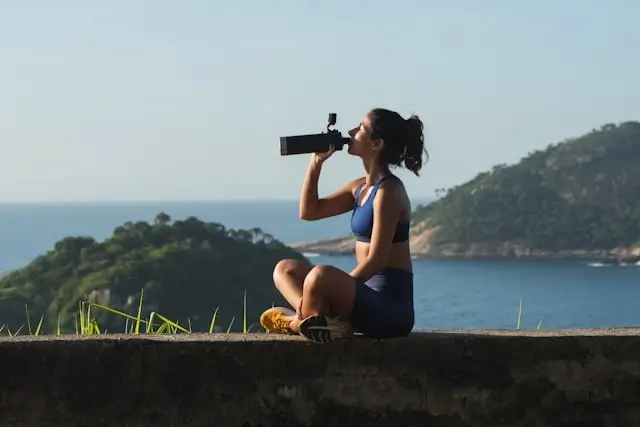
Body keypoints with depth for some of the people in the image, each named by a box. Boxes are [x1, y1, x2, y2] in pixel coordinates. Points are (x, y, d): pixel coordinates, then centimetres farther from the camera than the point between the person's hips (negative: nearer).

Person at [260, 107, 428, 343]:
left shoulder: (388, 191, -12)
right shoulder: (360, 187, 15)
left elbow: (375, 261, -18)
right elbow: (309, 211, 20)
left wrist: (332, 292, -19)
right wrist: (316, 162, 10)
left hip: (391, 305, -10)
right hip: (367, 296, 10)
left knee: (320, 275, -37)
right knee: (284, 269, 12)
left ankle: (298, 322, -9)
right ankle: (324, 322, -15)